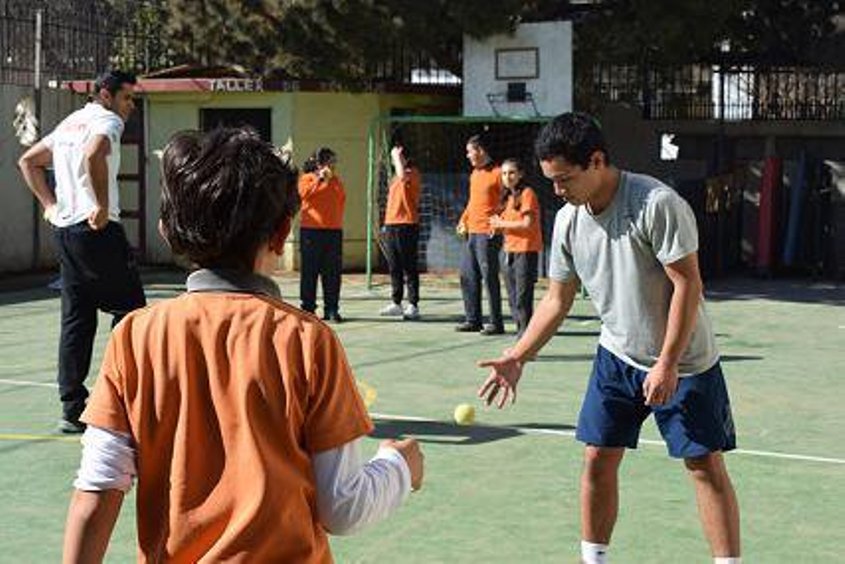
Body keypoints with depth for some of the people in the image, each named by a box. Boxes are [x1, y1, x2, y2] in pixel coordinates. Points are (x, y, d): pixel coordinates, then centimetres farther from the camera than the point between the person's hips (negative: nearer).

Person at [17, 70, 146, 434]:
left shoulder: (70, 123, 21)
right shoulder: (107, 121, -6)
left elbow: (28, 161, 26)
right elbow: (93, 155, -27)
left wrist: (50, 206, 18)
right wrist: (103, 206, -21)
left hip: (64, 228, 9)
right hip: (98, 229, -8)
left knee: (76, 319, 8)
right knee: (130, 309, 2)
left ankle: (72, 409, 8)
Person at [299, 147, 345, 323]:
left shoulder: (336, 180, 16)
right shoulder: (308, 178, 4)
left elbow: (341, 200, 13)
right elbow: (304, 193, -15)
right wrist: (321, 178, -15)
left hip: (333, 230, 4)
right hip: (311, 229, -4)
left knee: (332, 272, 1)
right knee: (310, 270, 0)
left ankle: (331, 310, 4)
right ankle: (307, 308, 7)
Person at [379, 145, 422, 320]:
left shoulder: (413, 174, -6)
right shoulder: (397, 177, 20)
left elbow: (403, 175, -30)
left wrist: (397, 156, -16)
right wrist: (386, 225, 20)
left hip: (406, 225, -8)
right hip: (391, 225, 8)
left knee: (409, 268, -6)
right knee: (394, 268, 11)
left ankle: (413, 306, -3)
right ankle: (396, 303, 18)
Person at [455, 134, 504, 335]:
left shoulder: (497, 173, -9)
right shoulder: (474, 174, 17)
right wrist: (463, 220, 14)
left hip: (488, 234, -9)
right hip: (472, 232, 9)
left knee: (489, 277, -6)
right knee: (468, 276, 9)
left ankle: (496, 323, 0)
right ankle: (473, 320, 17)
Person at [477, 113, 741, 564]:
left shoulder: (657, 204, -24)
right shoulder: (568, 220, -4)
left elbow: (687, 285, -21)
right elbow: (558, 299, 6)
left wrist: (667, 364, -22)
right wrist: (517, 357, -2)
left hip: (683, 362, -5)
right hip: (617, 358, 5)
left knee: (706, 465, -1)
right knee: (598, 460, 3)